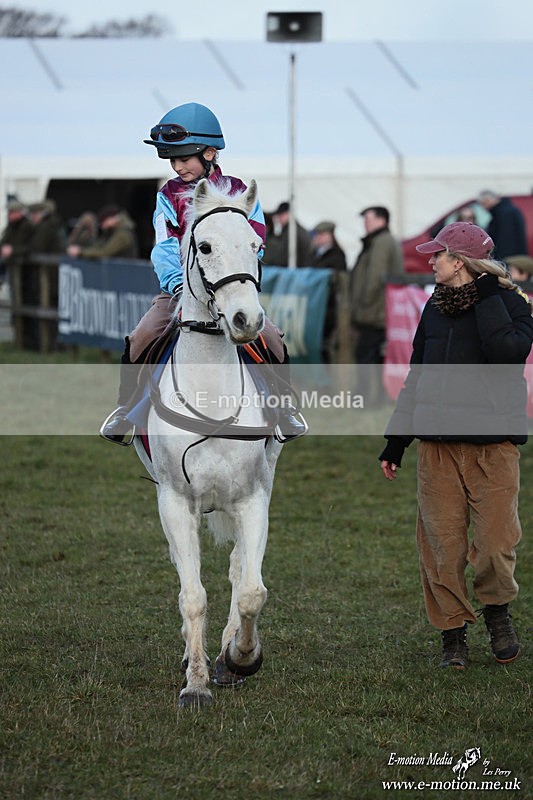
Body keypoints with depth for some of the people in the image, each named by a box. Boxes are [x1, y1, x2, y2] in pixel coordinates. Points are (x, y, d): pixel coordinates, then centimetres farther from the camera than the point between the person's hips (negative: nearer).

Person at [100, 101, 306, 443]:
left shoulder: (237, 192, 1)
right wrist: (177, 284, -26)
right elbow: (165, 248, -9)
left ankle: (282, 404, 7)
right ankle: (127, 405, 2)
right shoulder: (169, 196, 2)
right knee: (138, 341, -17)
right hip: (180, 289, 1)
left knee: (273, 341, -15)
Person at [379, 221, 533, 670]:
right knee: (441, 541, 0)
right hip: (438, 444, 5)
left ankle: (497, 609, 20)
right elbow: (418, 376, 22)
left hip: (493, 444, -4)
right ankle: (453, 631, 10)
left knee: (495, 542, -7)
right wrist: (396, 441, 21)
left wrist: (487, 297, -14)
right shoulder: (435, 307, 16)